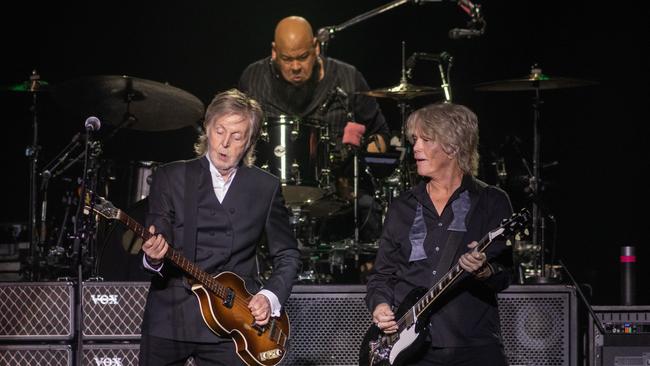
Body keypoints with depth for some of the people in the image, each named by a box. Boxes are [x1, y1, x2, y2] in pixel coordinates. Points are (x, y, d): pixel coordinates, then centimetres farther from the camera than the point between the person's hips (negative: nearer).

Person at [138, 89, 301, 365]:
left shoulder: (266, 187, 7)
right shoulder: (170, 178, 3)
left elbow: (287, 254, 12)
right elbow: (156, 240, -4)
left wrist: (271, 296, -4)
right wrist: (154, 257, -27)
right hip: (168, 319, 0)